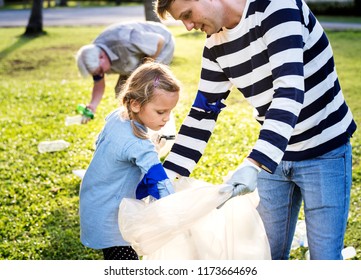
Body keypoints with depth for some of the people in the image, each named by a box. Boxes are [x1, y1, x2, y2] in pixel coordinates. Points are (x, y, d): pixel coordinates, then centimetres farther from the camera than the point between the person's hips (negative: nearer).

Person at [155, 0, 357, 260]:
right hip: (272, 156, 6)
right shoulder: (216, 45, 0)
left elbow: (290, 90, -32)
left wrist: (253, 163, -40)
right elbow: (203, 114, 6)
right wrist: (166, 174, 0)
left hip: (324, 152, -6)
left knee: (325, 257, -2)